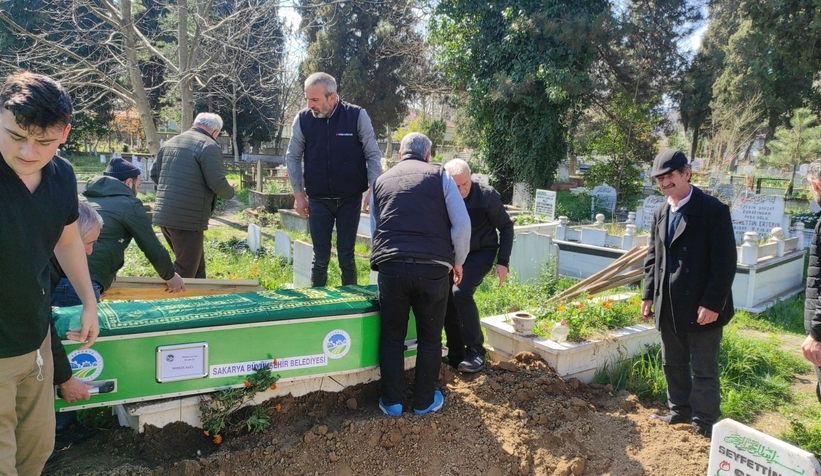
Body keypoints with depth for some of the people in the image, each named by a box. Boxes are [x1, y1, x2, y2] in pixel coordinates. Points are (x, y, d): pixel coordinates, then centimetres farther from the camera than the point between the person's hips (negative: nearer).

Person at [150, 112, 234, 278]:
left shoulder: (170, 143, 16)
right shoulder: (209, 146, -10)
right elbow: (217, 183, -15)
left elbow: (154, 174, 20)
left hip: (163, 214, 9)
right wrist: (230, 192, 5)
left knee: (196, 262, 22)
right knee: (185, 271, -1)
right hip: (188, 218, -9)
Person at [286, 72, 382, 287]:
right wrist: (298, 194, 4)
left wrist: (373, 188, -11)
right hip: (318, 200, 1)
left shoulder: (357, 116, -9)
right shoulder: (302, 119, -4)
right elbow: (293, 157, 6)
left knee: (346, 256, 5)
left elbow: (373, 155, -3)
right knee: (320, 258, 5)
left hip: (350, 199, -1)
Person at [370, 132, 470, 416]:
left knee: (392, 338, 14)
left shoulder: (381, 181, 18)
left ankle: (392, 402, 22)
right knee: (430, 339, 13)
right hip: (433, 269, -1)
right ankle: (424, 402, 24)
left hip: (391, 267, 2)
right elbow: (462, 225, 1)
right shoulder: (440, 176, 9)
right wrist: (457, 262, 14)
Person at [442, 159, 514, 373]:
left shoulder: (487, 195, -18)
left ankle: (476, 351, -9)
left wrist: (503, 262, -12)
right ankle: (456, 355, 10)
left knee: (461, 292, -24)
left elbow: (506, 227, -7)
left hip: (481, 252, -4)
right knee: (445, 296, -6)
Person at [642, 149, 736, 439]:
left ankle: (704, 424, 21)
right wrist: (649, 295, 9)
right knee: (672, 364, 19)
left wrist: (712, 304, -19)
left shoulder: (713, 210, -12)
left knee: (703, 370, 5)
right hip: (668, 306, 7)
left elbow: (725, 262, -15)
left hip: (702, 307, -7)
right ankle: (680, 411, 36)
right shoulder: (660, 213, 10)